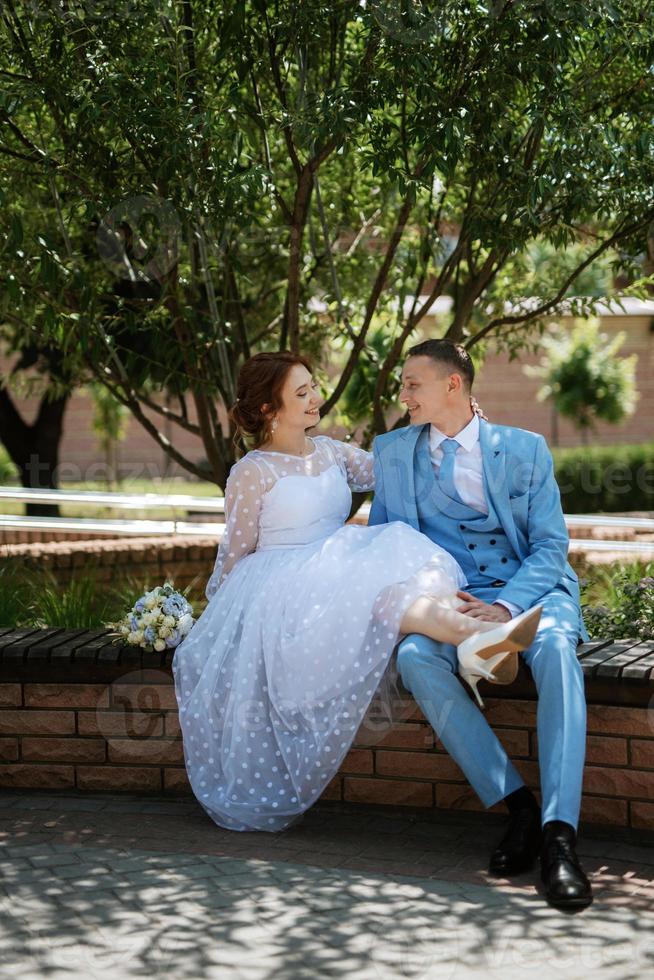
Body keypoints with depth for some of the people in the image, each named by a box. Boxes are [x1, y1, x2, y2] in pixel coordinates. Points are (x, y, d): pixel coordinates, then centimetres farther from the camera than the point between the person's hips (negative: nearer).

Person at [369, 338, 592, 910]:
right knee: (414, 655, -34)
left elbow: (550, 547, 1)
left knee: (556, 648, -37)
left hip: (532, 590, -2)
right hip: (445, 602, 2)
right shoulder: (392, 452, 13)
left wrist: (504, 607, -19)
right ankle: (518, 807, -29)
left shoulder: (525, 450, 6)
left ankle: (559, 835, -44)